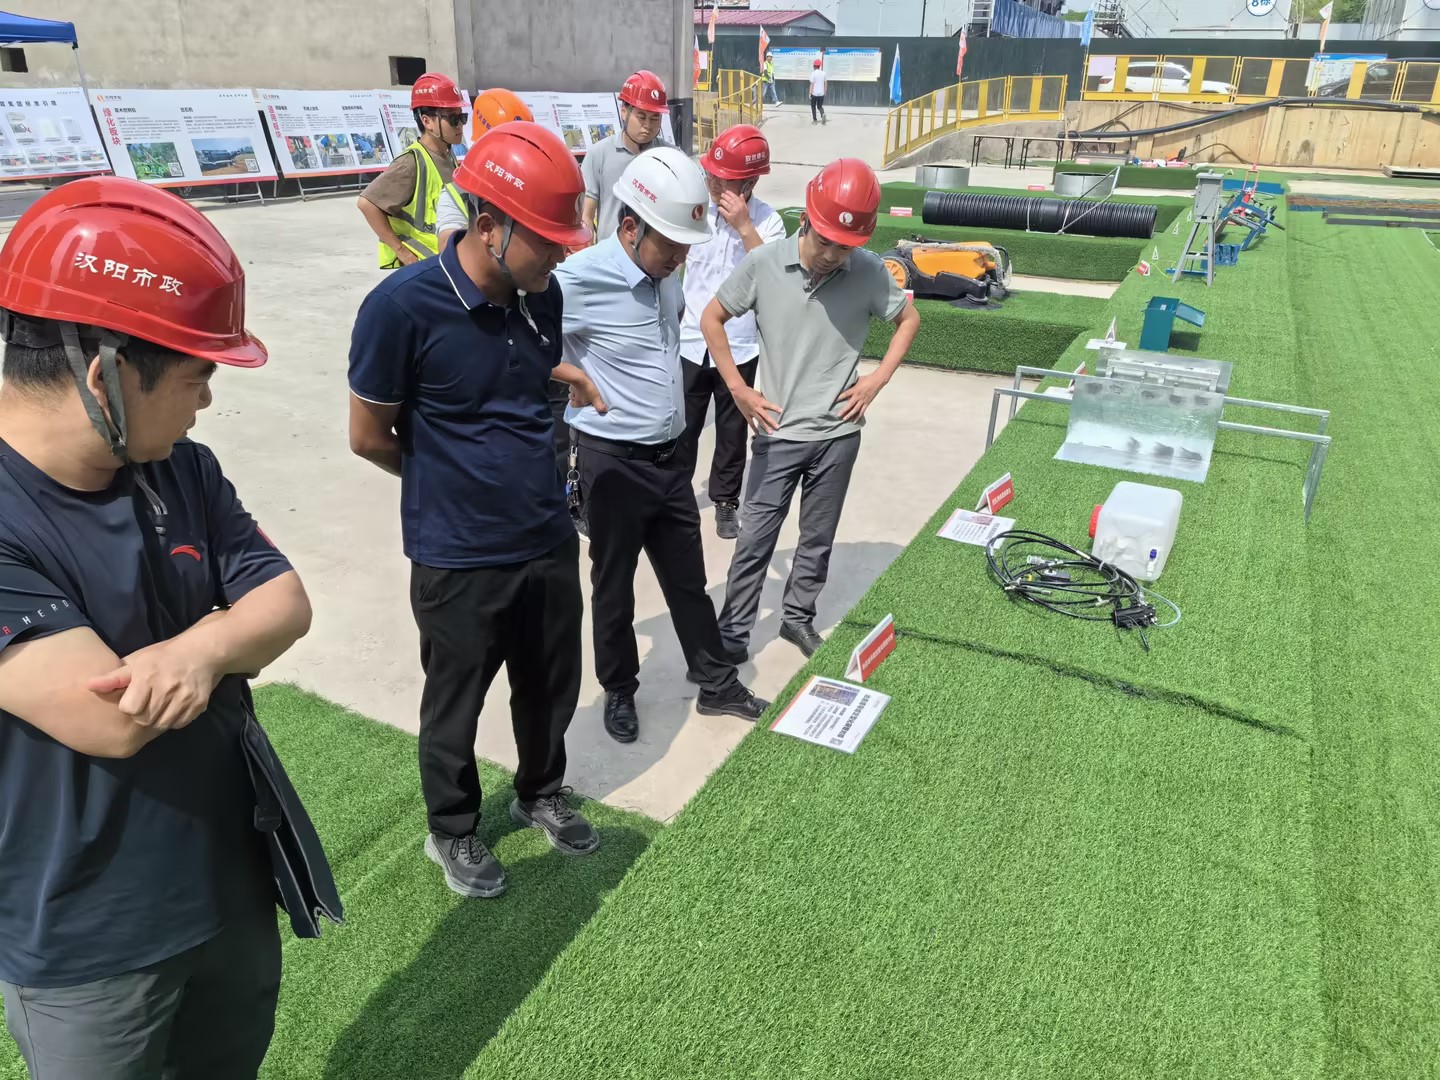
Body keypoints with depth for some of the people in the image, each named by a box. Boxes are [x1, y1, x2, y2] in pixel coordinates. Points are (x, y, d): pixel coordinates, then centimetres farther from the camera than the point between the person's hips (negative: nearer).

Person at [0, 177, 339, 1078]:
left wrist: (199, 649, -29)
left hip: (232, 881, 6)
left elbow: (289, 603, -7)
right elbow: (112, 718, -32)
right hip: (85, 943, -6)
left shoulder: (183, 469, -5)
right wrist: (234, 629, -15)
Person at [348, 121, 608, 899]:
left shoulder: (541, 296, -5)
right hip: (458, 558, -5)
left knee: (551, 688, 21)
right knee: (454, 706, 16)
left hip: (549, 541, 5)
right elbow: (369, 436, -10)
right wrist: (453, 482, 2)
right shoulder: (402, 306, -22)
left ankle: (541, 794, 48)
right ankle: (452, 831, 41)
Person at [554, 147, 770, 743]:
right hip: (612, 463, -6)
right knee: (614, 586, 12)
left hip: (667, 456, 7)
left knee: (688, 579, 17)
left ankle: (717, 685, 33)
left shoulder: (666, 275, 3)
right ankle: (619, 690, 34)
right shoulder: (580, 280, -21)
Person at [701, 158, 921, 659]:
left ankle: (798, 618, 34)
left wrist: (876, 380, -2)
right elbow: (711, 320, 0)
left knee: (818, 537, 15)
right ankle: (732, 634, 18)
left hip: (838, 433, 2)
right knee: (755, 540, 5)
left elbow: (908, 319, 9)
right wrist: (738, 388, -6)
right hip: (776, 432, -1)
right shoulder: (763, 263, -12)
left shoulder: (869, 271, -9)